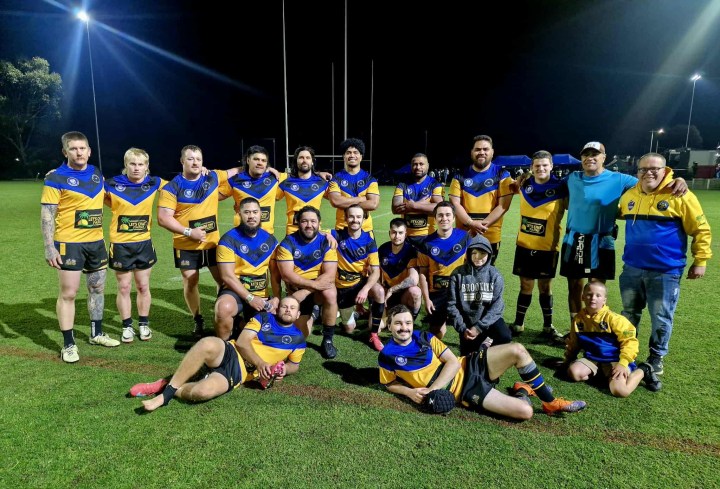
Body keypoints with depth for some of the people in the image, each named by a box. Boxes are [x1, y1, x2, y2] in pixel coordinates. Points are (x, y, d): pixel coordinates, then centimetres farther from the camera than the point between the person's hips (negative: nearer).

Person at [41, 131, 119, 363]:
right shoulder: (56, 178, -9)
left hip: (96, 242, 6)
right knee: (68, 293, -1)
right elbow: (47, 215, -12)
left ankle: (97, 333, 30)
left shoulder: (97, 174, 9)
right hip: (69, 243, -6)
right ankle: (68, 344, 9)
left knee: (98, 288, 14)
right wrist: (49, 247, -17)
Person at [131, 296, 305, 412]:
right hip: (229, 353, 1)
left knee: (203, 391, -35)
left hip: (240, 373, -1)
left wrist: (284, 370, -1)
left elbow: (295, 364, 24)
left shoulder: (298, 339, 12)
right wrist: (260, 363, -14)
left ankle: (167, 392, -6)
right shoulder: (264, 318, 11)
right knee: (208, 344, -38)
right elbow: (242, 341, 2)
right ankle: (168, 386, -20)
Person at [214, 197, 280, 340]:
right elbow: (227, 276, -14)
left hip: (261, 295, 5)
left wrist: (276, 298, -7)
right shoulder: (228, 240, -9)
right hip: (235, 291, -5)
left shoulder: (270, 240, 5)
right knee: (224, 308, -36)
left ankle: (240, 325, 21)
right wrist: (250, 298, -19)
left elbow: (275, 274, 7)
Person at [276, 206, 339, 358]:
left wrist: (304, 292, -28)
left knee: (330, 294, -35)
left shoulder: (326, 243, -10)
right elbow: (287, 275, -19)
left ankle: (328, 340, -14)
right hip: (296, 289, 1)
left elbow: (330, 276, -19)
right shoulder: (288, 243, -10)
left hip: (320, 286, -1)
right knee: (302, 333, -4)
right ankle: (310, 313, 33)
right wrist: (313, 284, -29)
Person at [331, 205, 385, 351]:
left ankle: (374, 335, -16)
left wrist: (365, 289, -33)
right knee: (349, 328, 6)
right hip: (342, 286, 0)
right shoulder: (338, 235, -14)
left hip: (361, 282, 0)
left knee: (379, 291, -34)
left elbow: (375, 271, -16)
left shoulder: (369, 240, -12)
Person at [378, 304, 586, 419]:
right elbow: (391, 384, 8)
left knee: (516, 350, -18)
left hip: (468, 368, 4)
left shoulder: (425, 337, 3)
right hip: (462, 391, -4)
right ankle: (522, 392, 17)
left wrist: (431, 390, -17)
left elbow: (453, 362, -3)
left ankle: (551, 402, 6)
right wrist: (410, 392, -14)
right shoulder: (387, 356, -6)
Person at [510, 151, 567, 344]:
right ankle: (518, 323, 24)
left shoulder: (561, 187, -8)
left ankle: (548, 327, 25)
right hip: (524, 244, 3)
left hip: (547, 247, -3)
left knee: (545, 286, 8)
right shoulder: (525, 185, 3)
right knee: (526, 285, 11)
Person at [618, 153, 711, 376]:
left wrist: (700, 260, -4)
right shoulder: (629, 195, 4)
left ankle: (656, 358, 25)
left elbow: (701, 230, -5)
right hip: (632, 269, 5)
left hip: (665, 272, -4)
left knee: (661, 319, 6)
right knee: (629, 314, 16)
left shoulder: (679, 196, -11)